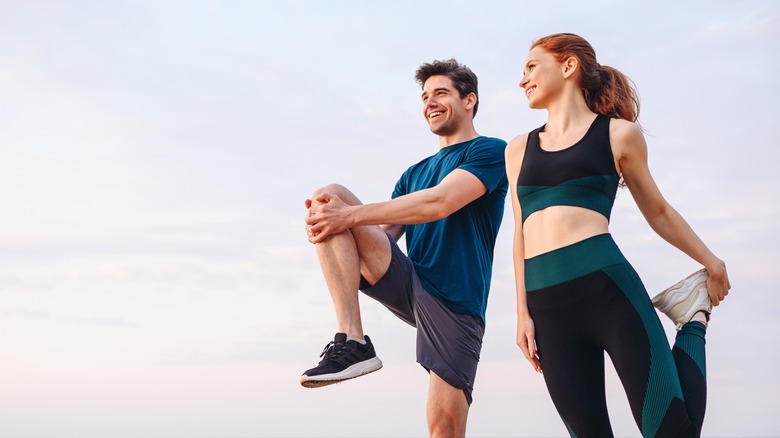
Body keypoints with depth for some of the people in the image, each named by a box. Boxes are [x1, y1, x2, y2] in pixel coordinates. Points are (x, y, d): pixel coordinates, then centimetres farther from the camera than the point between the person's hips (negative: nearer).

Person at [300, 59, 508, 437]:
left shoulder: (490, 151, 2)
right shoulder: (414, 174, 23)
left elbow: (439, 203, -16)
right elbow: (381, 233, 14)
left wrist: (350, 216, -18)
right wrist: (333, 219, -8)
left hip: (455, 302, -5)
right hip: (407, 285, 5)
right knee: (330, 196, -12)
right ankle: (352, 341, -23)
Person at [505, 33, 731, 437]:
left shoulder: (618, 133, 9)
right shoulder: (518, 149, 19)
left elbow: (657, 211, 19)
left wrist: (711, 262, 26)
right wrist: (523, 312, 11)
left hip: (607, 285, -3)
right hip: (547, 306, 4)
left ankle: (693, 320, 20)